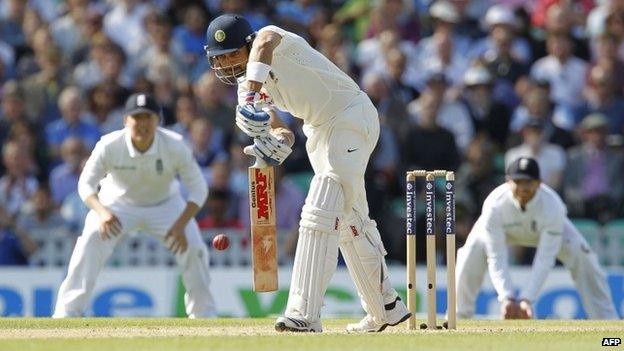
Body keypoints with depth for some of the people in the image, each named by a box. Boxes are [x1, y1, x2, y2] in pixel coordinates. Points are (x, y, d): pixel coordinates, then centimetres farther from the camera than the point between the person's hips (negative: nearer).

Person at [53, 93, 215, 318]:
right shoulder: (109, 145, -29)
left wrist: (181, 225, -34)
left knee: (193, 247, -15)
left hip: (165, 204, 1)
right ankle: (66, 312, -20)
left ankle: (203, 314, 6)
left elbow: (198, 189, -20)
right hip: (117, 202, -1)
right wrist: (102, 212, -44)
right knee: (90, 241, -25)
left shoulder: (175, 146, -27)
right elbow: (86, 184, -23)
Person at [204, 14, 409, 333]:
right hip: (320, 132, 10)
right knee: (349, 221, 19)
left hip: (350, 118, -10)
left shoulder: (276, 38, -16)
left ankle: (305, 314, -28)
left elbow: (264, 45, -42)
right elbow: (281, 131, 1)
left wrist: (252, 96, -57)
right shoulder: (246, 85, 8)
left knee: (320, 213, -21)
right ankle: (386, 309, 33)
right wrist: (277, 144, -24)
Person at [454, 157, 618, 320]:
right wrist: (506, 297, -45)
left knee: (581, 255, -24)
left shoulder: (552, 207, -39)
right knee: (471, 253, -26)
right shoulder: (495, 205, -39)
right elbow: (496, 258, -35)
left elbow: (544, 259, -38)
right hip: (507, 230, 0)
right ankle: (459, 317, -8)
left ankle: (607, 318, -14)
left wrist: (527, 299, -44)